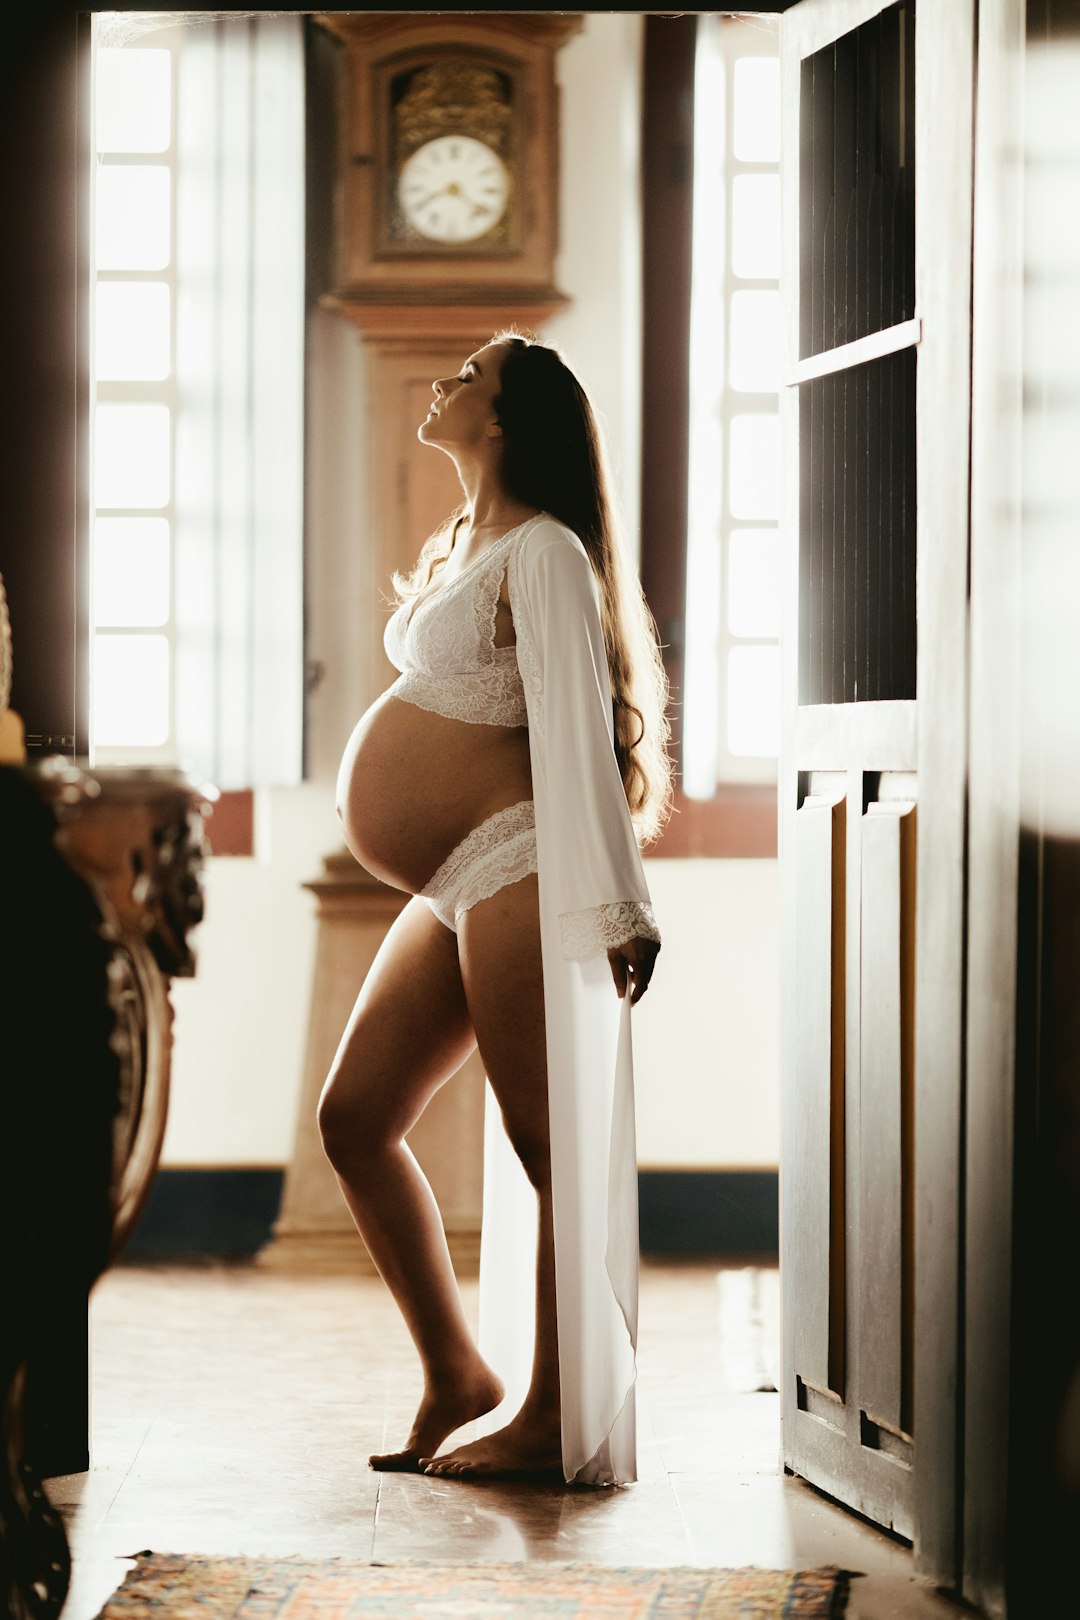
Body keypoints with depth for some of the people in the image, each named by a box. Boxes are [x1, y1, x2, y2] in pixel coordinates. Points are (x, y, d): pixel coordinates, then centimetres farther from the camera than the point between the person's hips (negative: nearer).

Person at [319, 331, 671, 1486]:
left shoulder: (542, 551, -9)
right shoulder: (463, 547, 19)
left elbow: (577, 723, -15)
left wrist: (617, 903, -20)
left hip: (514, 873, -10)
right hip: (456, 893, 10)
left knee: (551, 1149, -6)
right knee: (354, 1120, 8)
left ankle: (555, 1424, -1)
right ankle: (455, 1372, 16)